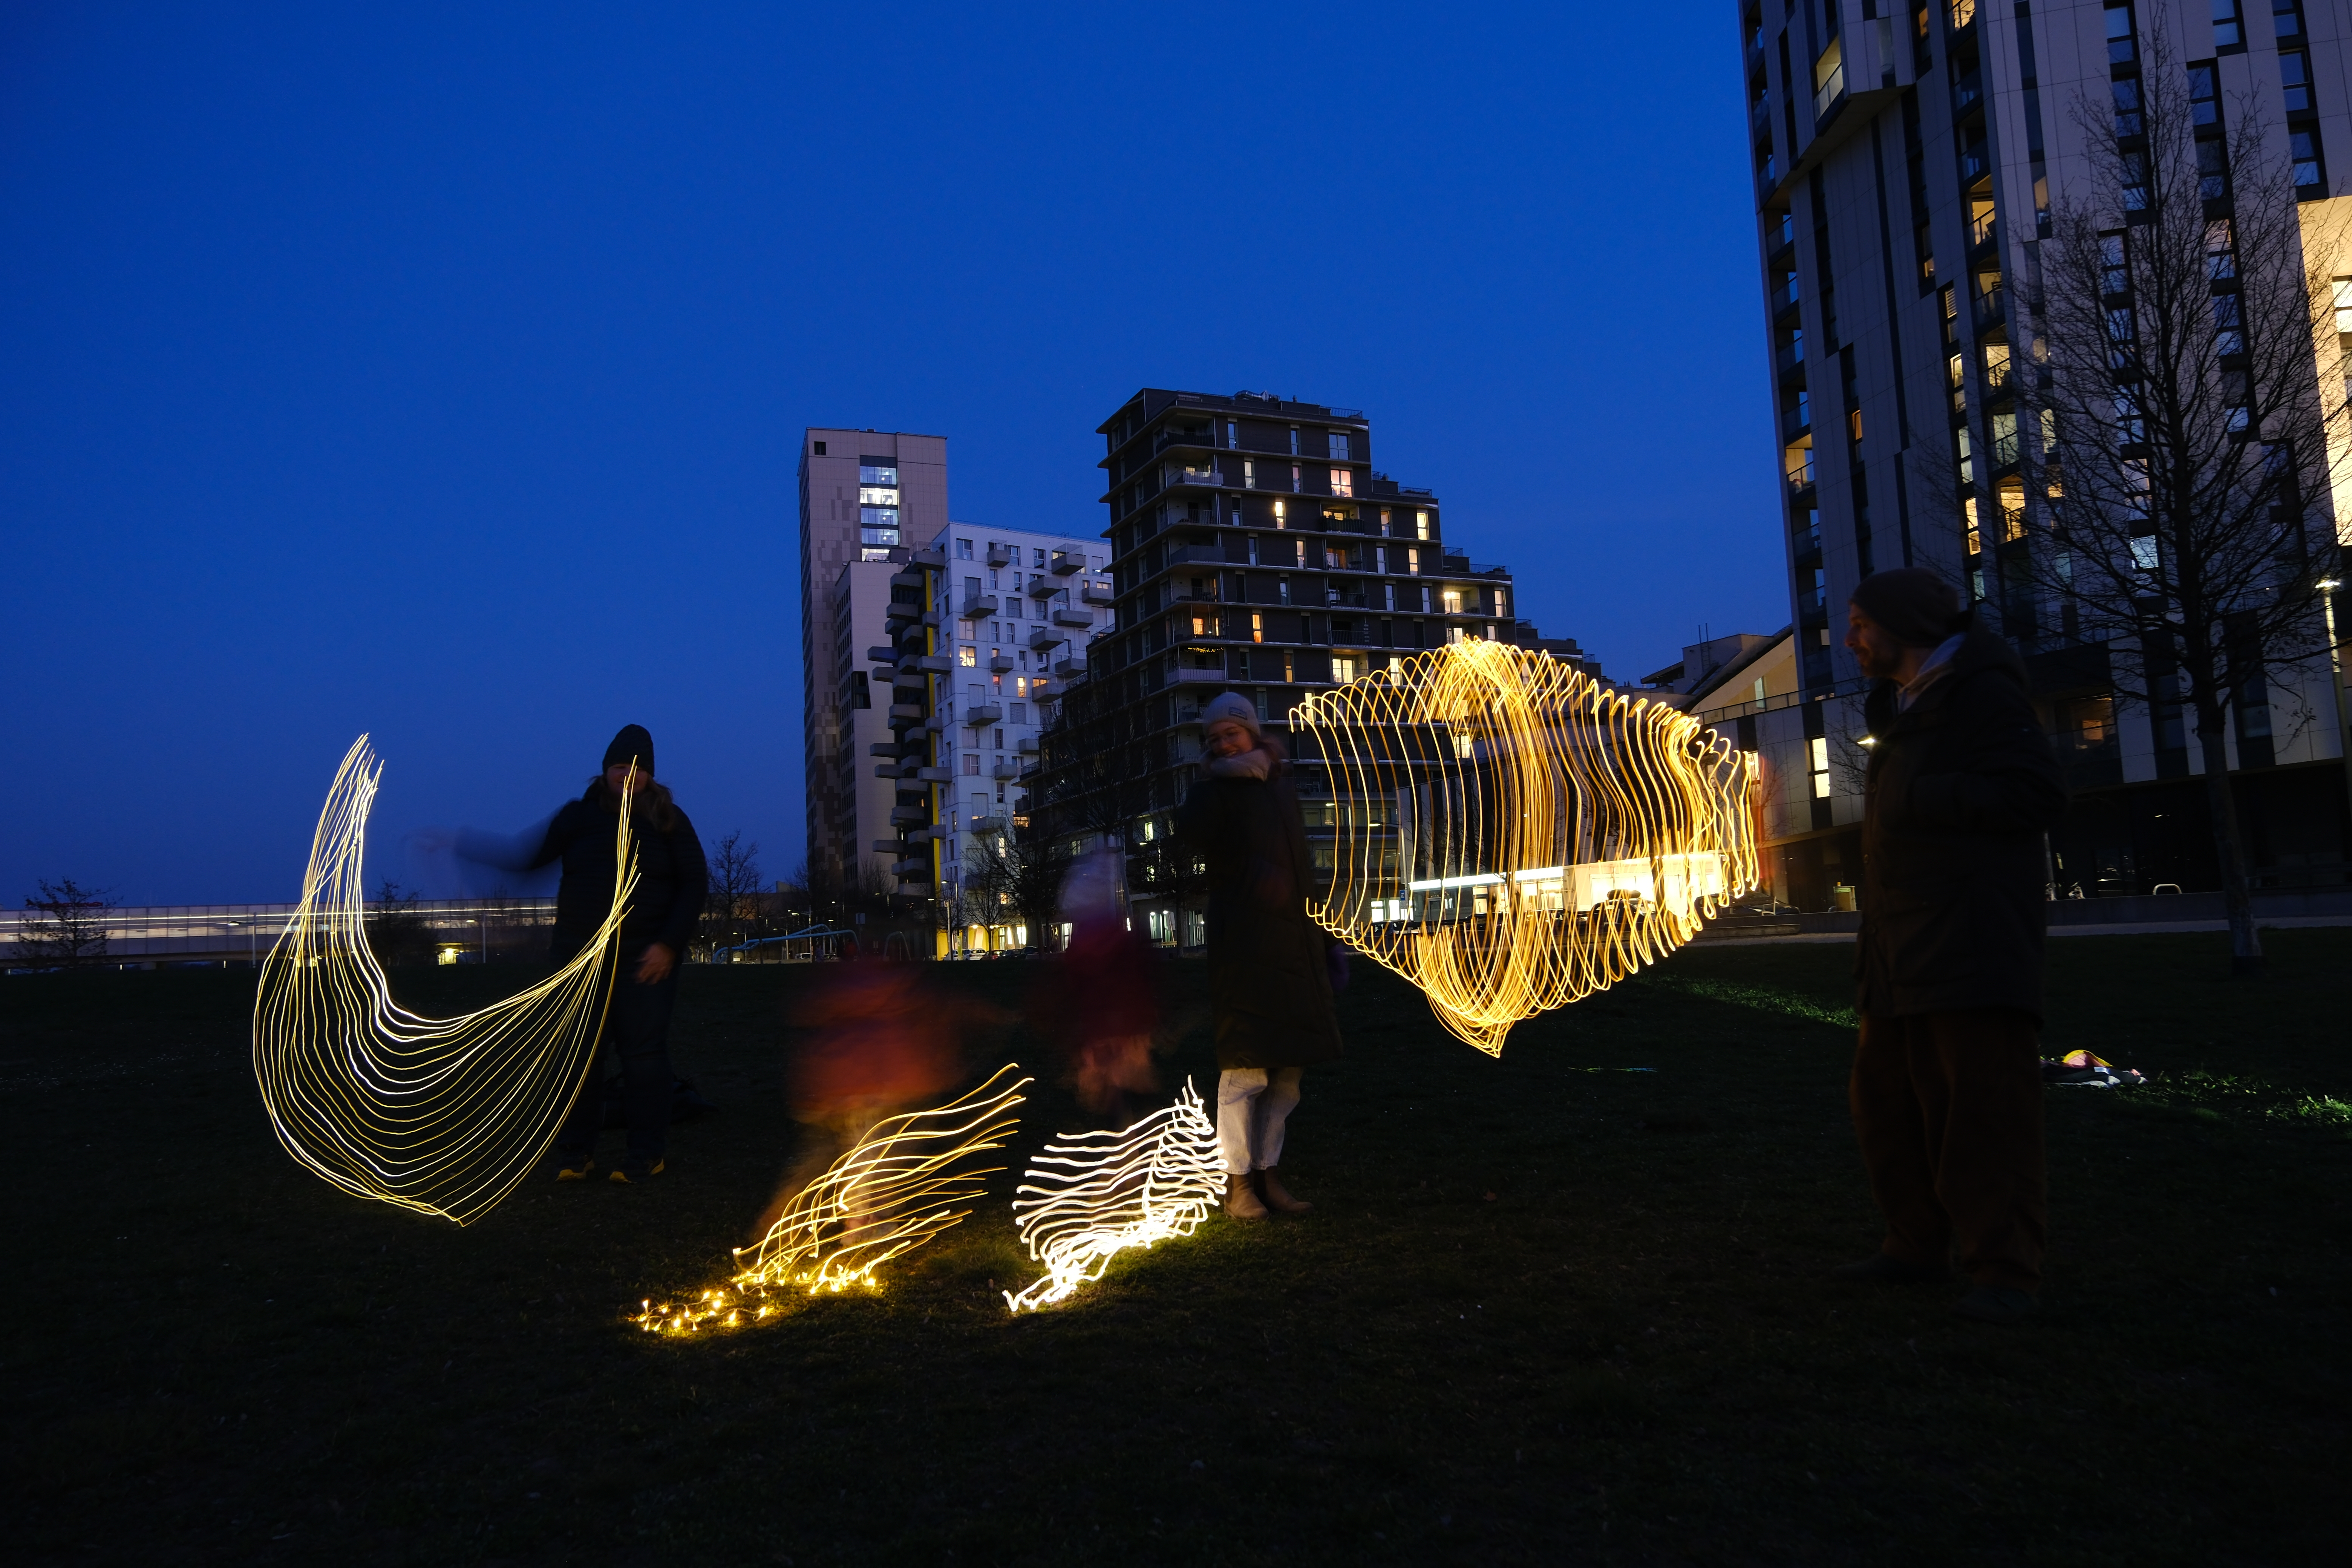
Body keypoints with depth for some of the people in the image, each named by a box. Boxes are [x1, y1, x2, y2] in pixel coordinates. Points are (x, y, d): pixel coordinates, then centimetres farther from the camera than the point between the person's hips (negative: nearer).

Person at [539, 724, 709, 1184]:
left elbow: (695, 883, 1)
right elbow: (533, 857, 3)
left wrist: (668, 944, -8)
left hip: (646, 957, -2)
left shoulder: (668, 820, 5)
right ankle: (575, 1153, 14)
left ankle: (647, 1154, 8)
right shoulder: (579, 815, 9)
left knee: (644, 1054, -2)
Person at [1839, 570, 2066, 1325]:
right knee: (1888, 1100, 11)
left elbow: (2036, 798, -19)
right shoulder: (1903, 706, 21)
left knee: (1985, 1109, -7)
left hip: (1973, 948, -10)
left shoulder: (1981, 693, -8)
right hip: (1903, 952, 10)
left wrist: (1915, 799, -16)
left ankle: (2007, 1269, -1)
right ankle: (1918, 1246, 22)